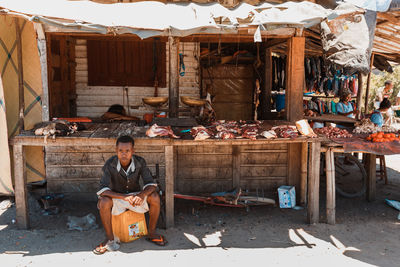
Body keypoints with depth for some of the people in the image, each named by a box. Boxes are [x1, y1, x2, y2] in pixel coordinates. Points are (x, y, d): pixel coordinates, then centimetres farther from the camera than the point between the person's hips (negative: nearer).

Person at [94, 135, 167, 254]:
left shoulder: (140, 162, -16)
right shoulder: (110, 164, -21)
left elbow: (151, 184, -16)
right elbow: (102, 190, -27)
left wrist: (142, 195, -39)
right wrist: (125, 197, -40)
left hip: (135, 195, 2)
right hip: (116, 197, -2)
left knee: (155, 197, -24)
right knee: (103, 202, -34)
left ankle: (151, 233, -4)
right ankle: (110, 239, -15)